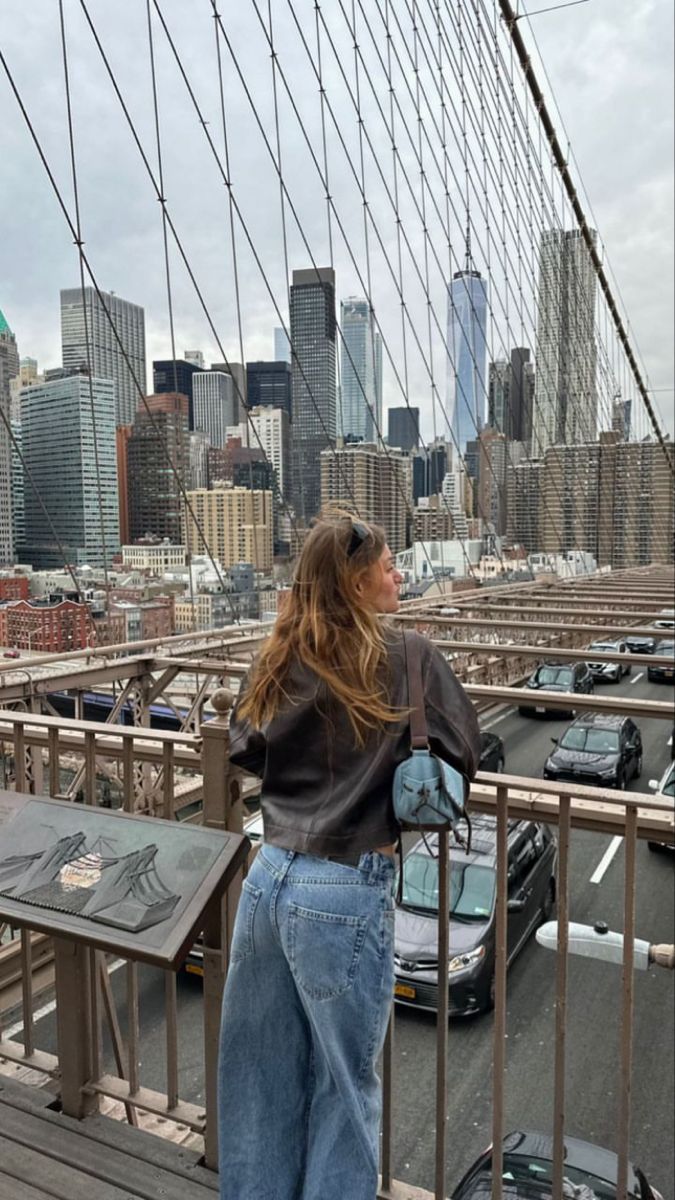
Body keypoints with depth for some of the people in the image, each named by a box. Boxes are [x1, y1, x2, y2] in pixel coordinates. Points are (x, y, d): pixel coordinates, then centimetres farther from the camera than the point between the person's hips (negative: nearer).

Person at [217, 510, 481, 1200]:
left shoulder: (279, 659, 1)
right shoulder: (408, 658, -12)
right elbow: (462, 756, -5)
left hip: (268, 877, 5)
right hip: (344, 895, -5)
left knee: (261, 1074, 22)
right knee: (343, 1084, 17)